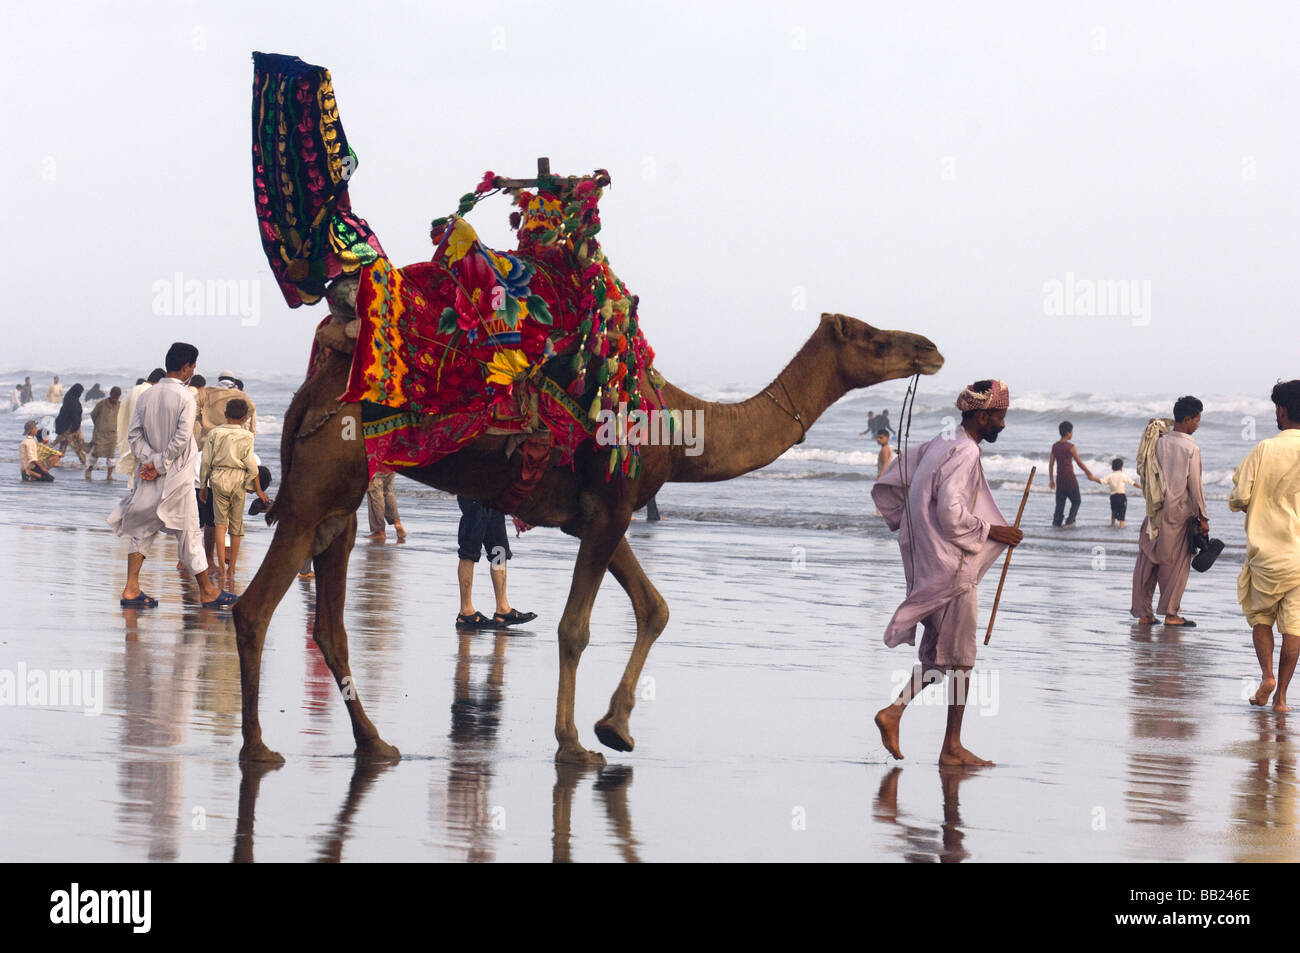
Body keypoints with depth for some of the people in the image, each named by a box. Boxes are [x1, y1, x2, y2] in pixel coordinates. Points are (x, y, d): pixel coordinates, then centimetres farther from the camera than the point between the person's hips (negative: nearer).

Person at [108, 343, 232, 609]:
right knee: (189, 532, 3)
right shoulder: (184, 398, -12)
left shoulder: (146, 395, 5)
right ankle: (207, 592, 13)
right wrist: (160, 465, -11)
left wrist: (150, 460, -8)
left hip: (149, 477, 5)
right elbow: (181, 439, -19)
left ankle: (131, 589, 1)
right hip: (176, 477, -5)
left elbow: (134, 434, 0)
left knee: (143, 529, 11)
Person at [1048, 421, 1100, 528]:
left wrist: (1051, 479, 15)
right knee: (1076, 502, 8)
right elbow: (1079, 463, -4)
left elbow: (1051, 464, 7)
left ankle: (1056, 522, -1)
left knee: (1060, 503, 10)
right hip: (1070, 479, -5)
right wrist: (1090, 474, 8)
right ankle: (1070, 521, -4)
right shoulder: (1071, 447, -11)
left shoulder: (1055, 446, 5)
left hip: (1059, 479, 5)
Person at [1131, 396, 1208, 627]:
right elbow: (1195, 486, -8)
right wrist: (1203, 517, -2)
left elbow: (1146, 479, 7)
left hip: (1156, 512, 4)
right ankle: (1170, 612, 7)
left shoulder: (1159, 443, 2)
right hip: (1180, 513, -4)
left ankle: (1143, 613, 10)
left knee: (1147, 562, 8)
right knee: (1176, 564, 5)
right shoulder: (1191, 449, -10)